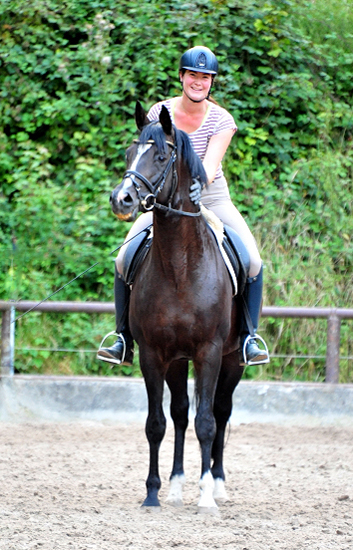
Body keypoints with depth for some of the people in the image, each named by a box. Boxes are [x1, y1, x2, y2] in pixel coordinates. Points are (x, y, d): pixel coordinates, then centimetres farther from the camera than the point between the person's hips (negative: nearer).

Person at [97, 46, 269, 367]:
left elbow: (211, 162, -22)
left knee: (253, 262, -20)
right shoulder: (159, 113, -5)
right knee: (124, 261, -18)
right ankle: (124, 340, -4)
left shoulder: (222, 120, -9)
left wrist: (200, 180, -43)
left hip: (212, 197, -1)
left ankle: (249, 338, -4)